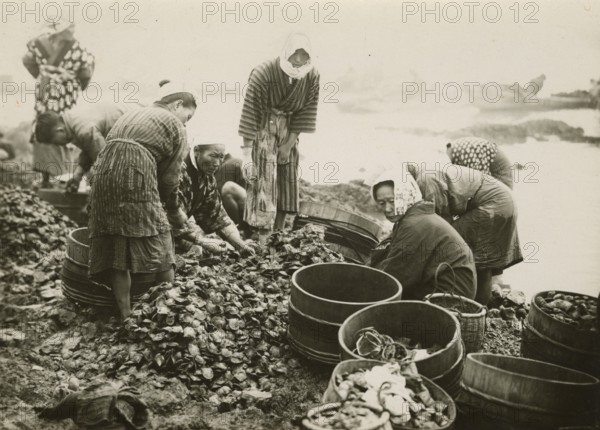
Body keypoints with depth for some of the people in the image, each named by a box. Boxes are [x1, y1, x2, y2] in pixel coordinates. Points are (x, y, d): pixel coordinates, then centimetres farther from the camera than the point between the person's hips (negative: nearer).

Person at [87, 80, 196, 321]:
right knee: (159, 246, 5)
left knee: (115, 249, 7)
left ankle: (125, 316, 10)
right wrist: (174, 211, 20)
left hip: (102, 173, 7)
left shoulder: (130, 116, 31)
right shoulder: (174, 125, 10)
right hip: (135, 177, -7)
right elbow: (169, 176, 7)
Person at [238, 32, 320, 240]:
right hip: (264, 129, -5)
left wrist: (289, 144, -7)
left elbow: (305, 113, -4)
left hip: (288, 131, 5)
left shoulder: (312, 76, -11)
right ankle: (262, 238, -3)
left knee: (288, 182, 7)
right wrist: (247, 154, -21)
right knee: (263, 182, -10)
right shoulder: (262, 74, -23)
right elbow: (250, 114, -21)